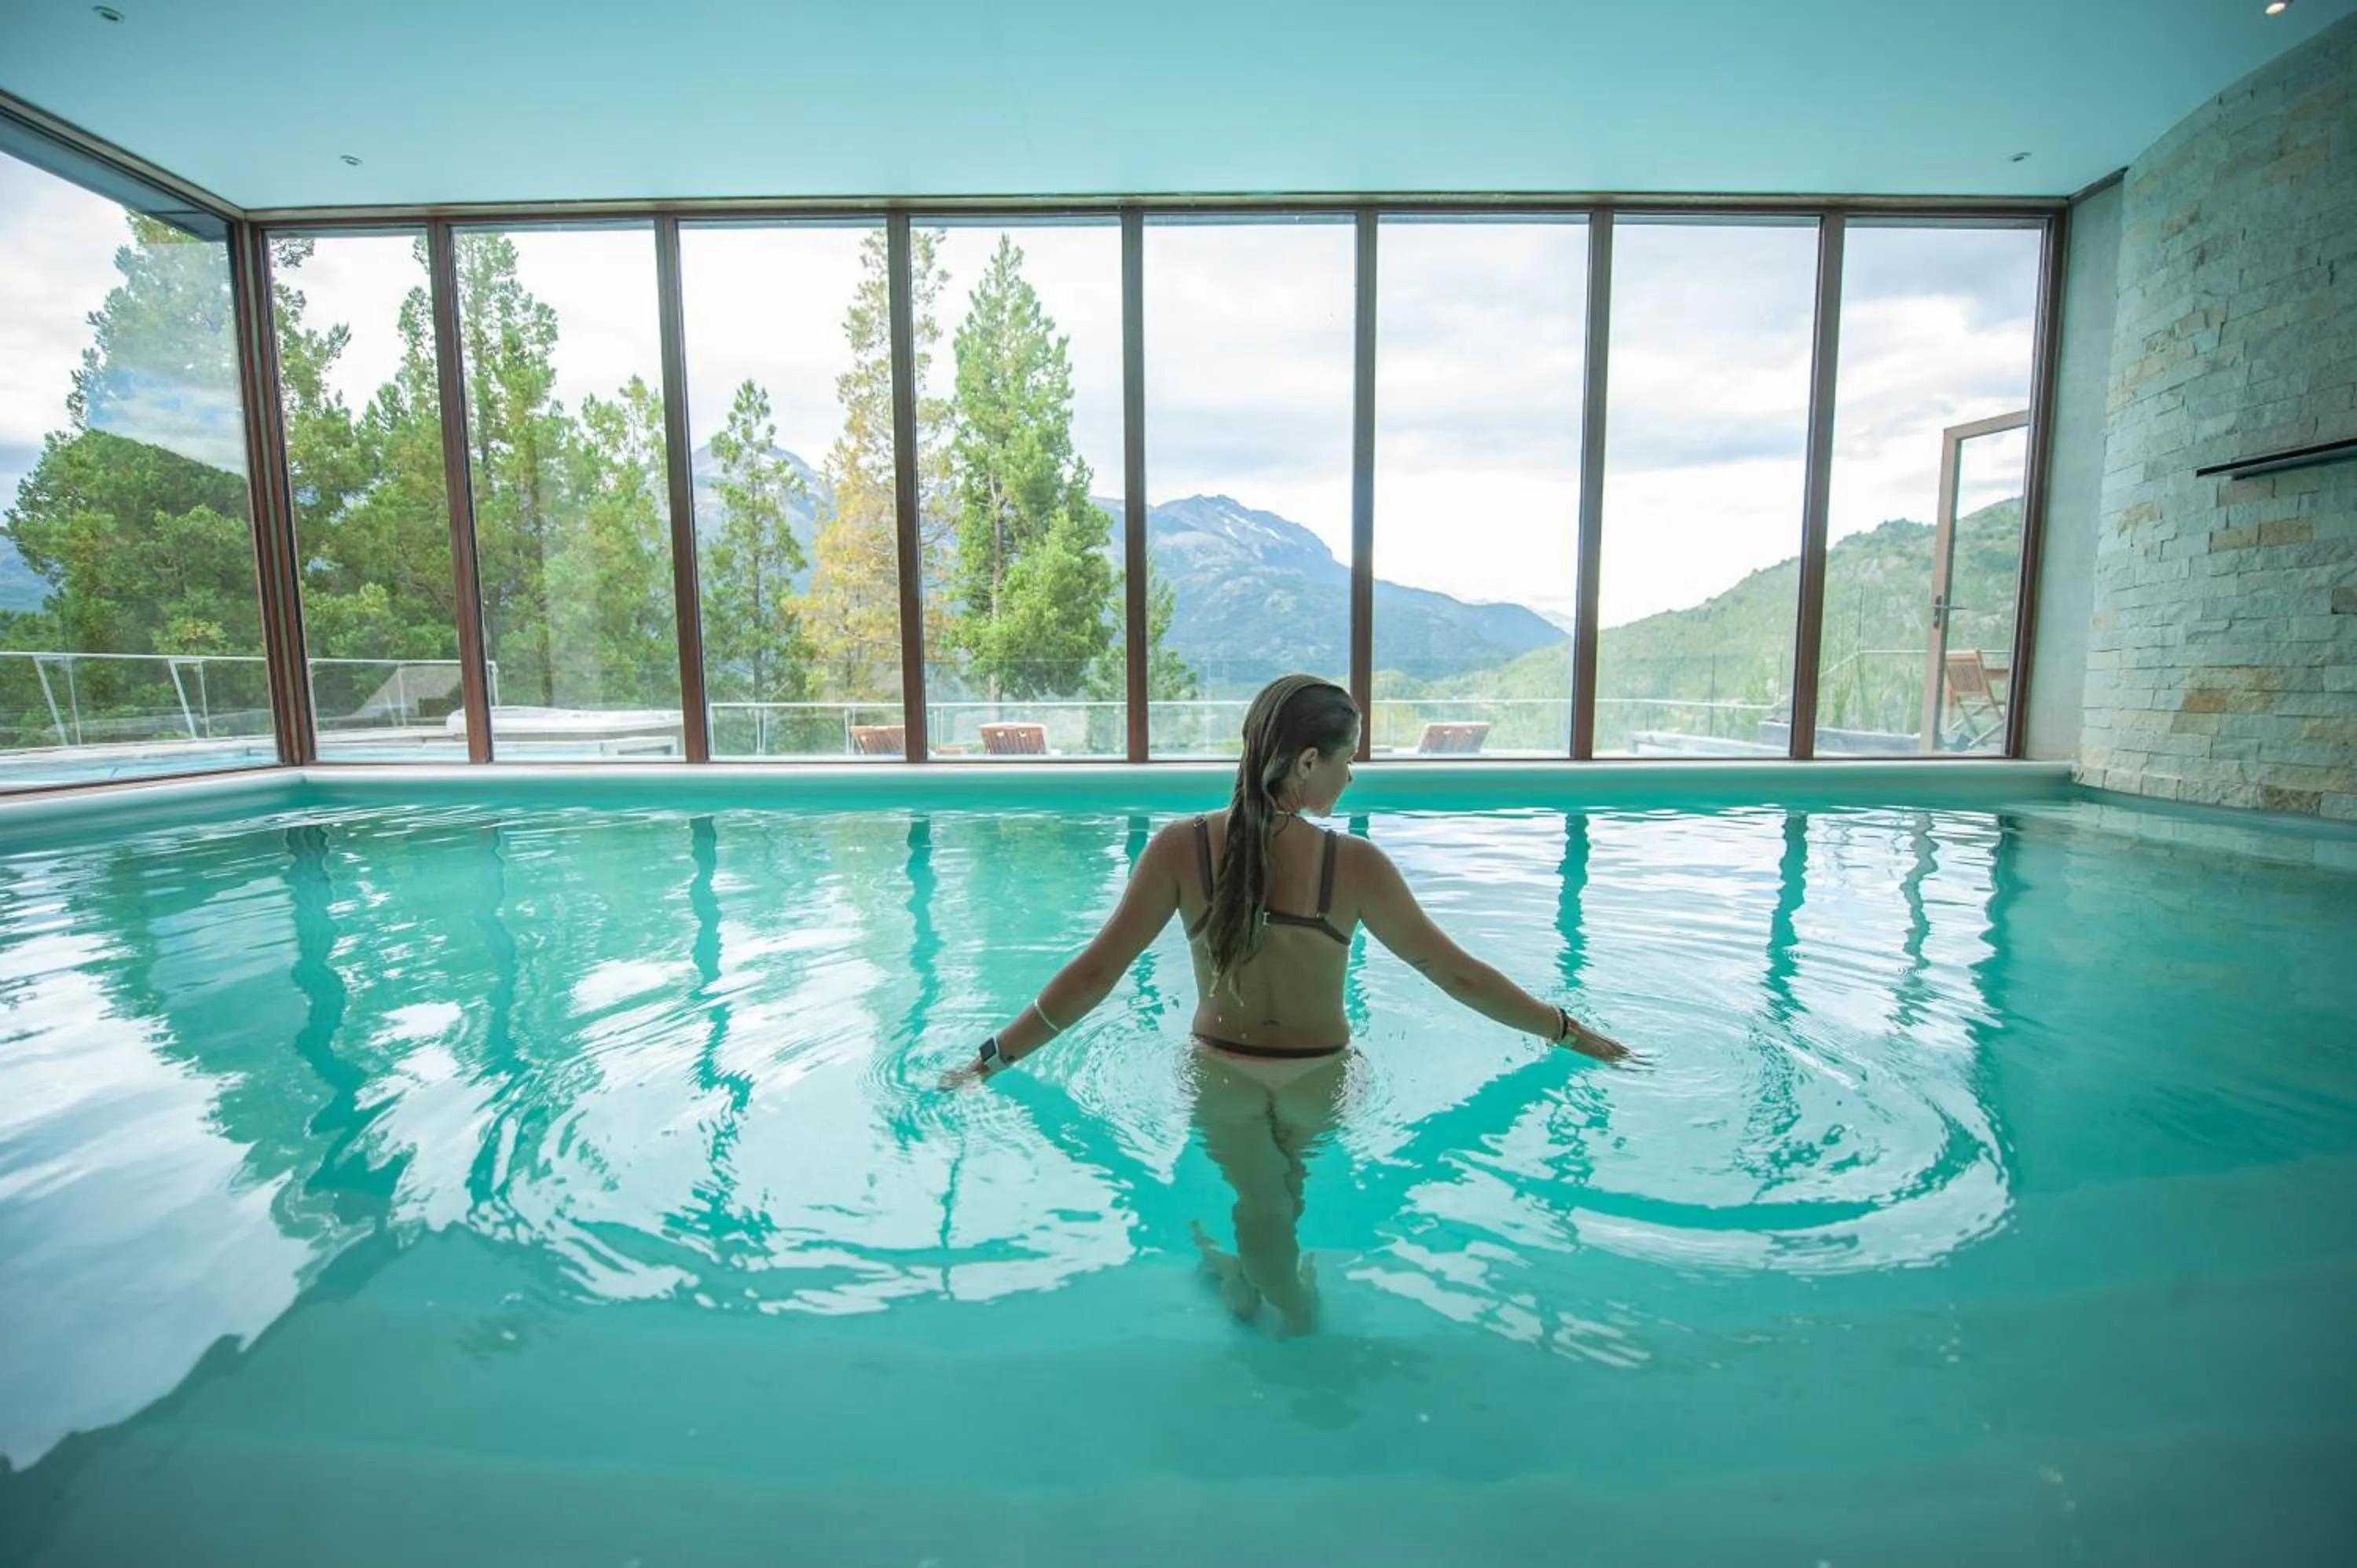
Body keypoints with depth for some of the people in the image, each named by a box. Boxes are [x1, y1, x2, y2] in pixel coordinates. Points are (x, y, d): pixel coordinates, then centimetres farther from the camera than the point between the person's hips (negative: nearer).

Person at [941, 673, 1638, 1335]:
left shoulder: (1182, 846, -20)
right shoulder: (1356, 865, -22)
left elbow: (1095, 971, -18)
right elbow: (1458, 974, -13)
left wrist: (995, 1054, -7)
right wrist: (1570, 1031, 3)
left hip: (1221, 1079, 0)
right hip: (1319, 1083, 1)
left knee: (1254, 1217, 30)